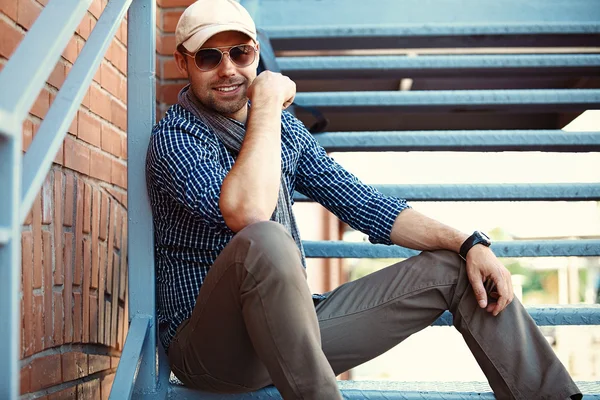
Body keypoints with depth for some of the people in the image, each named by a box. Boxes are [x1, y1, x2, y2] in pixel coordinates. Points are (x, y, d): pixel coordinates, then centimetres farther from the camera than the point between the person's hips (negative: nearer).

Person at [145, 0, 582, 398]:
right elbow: (248, 214, -30)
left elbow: (362, 202, 12)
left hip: (292, 331, 7)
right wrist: (266, 103, -18)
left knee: (455, 267, 3)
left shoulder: (285, 126, 11)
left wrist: (469, 244, 1)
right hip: (207, 345, -7)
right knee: (265, 241, -40)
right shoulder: (174, 137, -10)